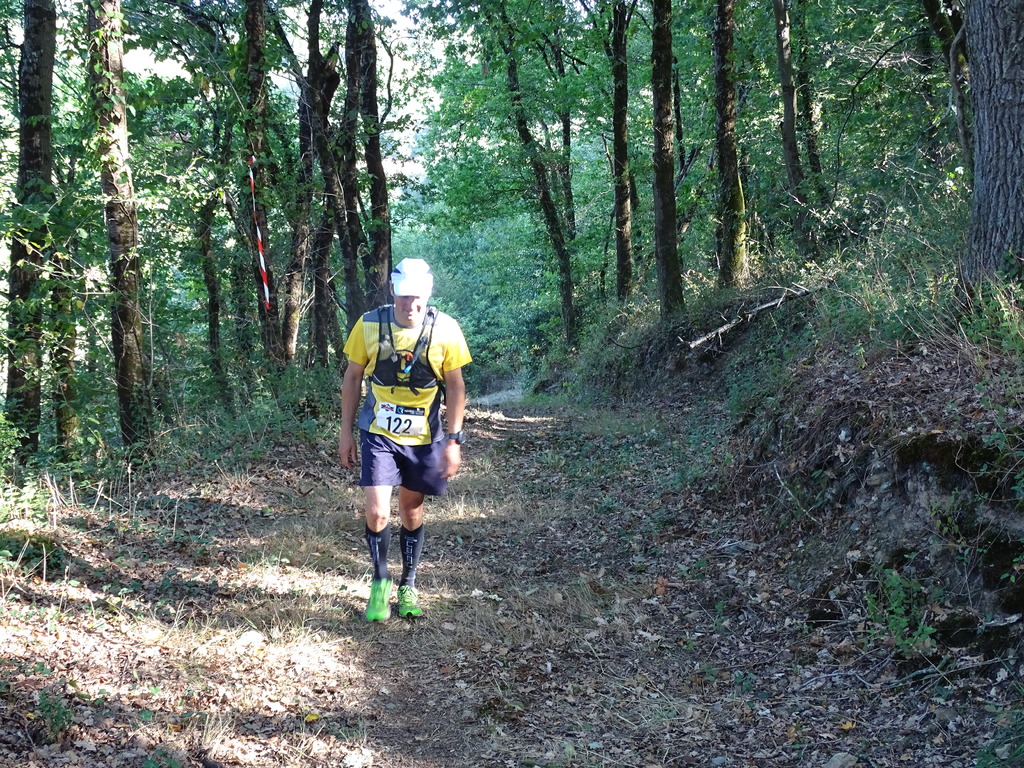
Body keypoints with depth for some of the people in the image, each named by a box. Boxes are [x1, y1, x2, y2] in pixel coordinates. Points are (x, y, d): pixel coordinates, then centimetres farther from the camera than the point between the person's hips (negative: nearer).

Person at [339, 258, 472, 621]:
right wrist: (346, 432, 2)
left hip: (423, 438, 1)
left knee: (412, 511, 13)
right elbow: (353, 378, 1)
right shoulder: (369, 325, -11)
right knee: (377, 513, -10)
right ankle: (380, 581, 15)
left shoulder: (445, 329, -13)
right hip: (378, 433, 0)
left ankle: (408, 585, 31)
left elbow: (455, 386, -5)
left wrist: (453, 440, -9)